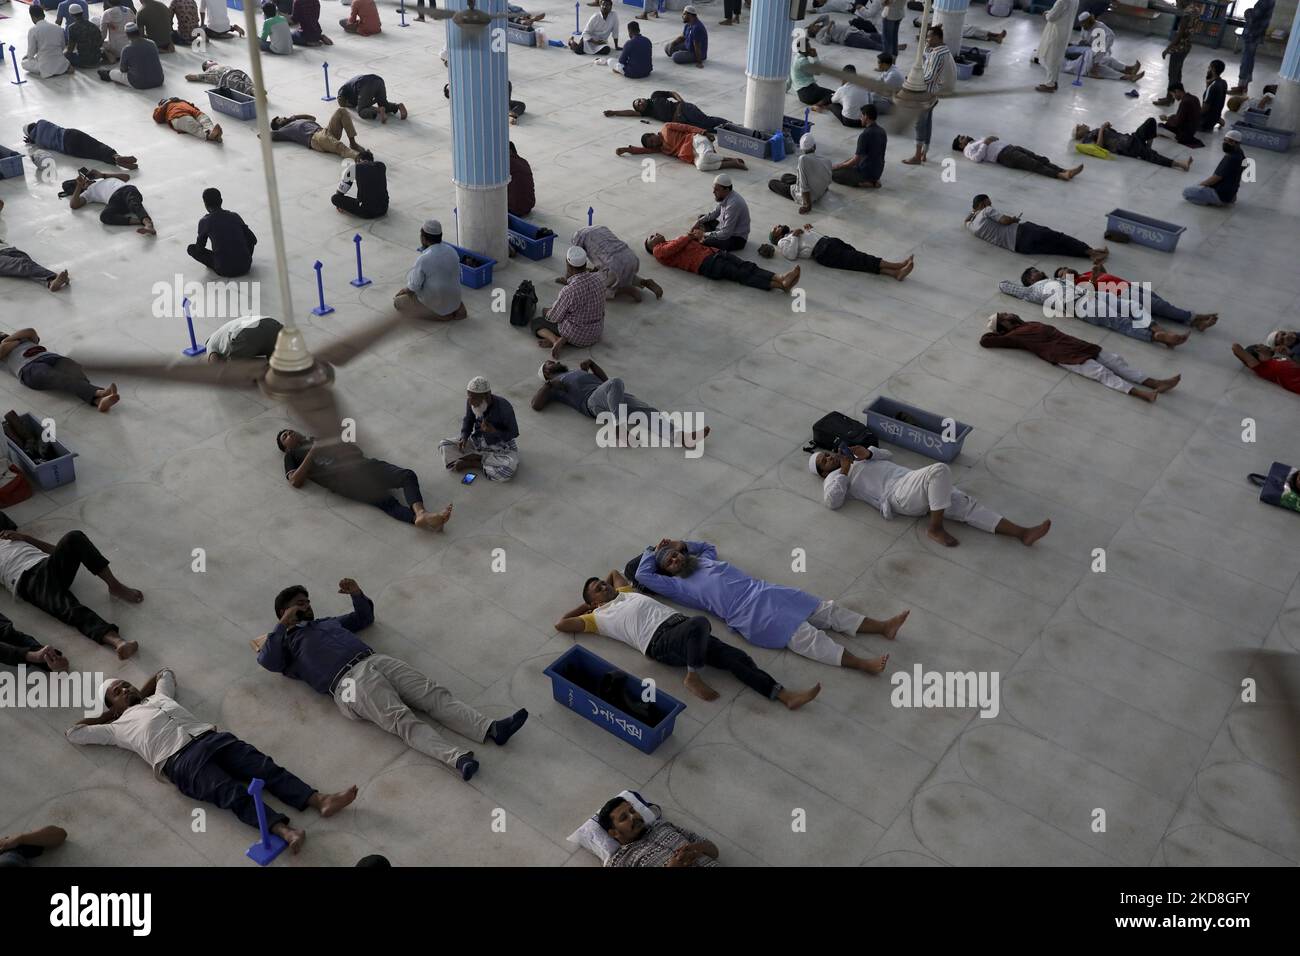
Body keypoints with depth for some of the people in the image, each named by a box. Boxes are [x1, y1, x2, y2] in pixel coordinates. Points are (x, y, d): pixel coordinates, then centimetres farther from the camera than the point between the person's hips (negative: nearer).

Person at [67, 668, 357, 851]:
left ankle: (321, 801, -33)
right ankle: (285, 831, -50)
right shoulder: (118, 726, 21)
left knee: (265, 767, -17)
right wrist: (106, 715, 30)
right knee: (233, 792, -29)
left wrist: (141, 693, 44)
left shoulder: (157, 697, 34)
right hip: (181, 760, -6)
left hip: (211, 737, 6)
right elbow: (73, 733, 24)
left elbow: (166, 672, 52)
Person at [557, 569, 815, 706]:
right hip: (661, 642, -7)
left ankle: (785, 695, -21)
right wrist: (583, 605, 24)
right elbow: (561, 624, 12)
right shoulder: (598, 616, 16)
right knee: (701, 622, -40)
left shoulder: (625, 593, 34)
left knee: (736, 657, -13)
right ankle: (693, 678, -20)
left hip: (681, 626, 7)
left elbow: (614, 572, 55)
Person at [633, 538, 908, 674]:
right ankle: (862, 663, -33)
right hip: (752, 615, -8)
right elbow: (643, 576, 2)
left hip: (767, 593, 8)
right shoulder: (679, 586, 7)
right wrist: (652, 552, 17)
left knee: (827, 610, -1)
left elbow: (709, 545, 46)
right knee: (806, 638, -22)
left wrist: (681, 544, 31)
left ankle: (884, 626, -3)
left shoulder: (704, 561, 25)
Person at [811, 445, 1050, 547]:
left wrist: (868, 453, 14)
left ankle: (1022, 533, -16)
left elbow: (888, 455, 34)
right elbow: (832, 501, -11)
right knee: (940, 470, -34)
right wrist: (843, 471, -3)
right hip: (899, 494, -8)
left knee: (967, 505, -8)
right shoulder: (834, 477, 10)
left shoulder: (854, 459, 33)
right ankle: (935, 528, -20)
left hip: (914, 485, 8)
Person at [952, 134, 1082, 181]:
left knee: (1040, 159, -12)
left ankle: (1065, 171, -27)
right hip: (1003, 155, -9)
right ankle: (1060, 175, -39)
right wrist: (985, 143, -6)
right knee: (1033, 164, -25)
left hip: (1010, 147, 9)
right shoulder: (968, 149, 8)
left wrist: (993, 138, 13)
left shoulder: (978, 142, 34)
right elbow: (977, 158, -12)